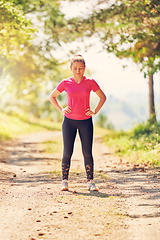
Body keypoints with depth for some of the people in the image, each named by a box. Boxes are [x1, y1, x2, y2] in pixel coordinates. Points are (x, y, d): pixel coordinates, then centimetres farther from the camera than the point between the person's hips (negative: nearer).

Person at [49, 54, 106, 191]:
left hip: (86, 122, 0)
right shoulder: (66, 83, 1)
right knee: (67, 152, 2)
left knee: (87, 153, -1)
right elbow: (52, 97, 13)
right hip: (69, 121, 0)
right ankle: (64, 182, 8)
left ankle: (91, 182, 6)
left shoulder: (90, 82, 0)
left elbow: (102, 97, 11)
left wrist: (95, 111, 1)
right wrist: (61, 109, 1)